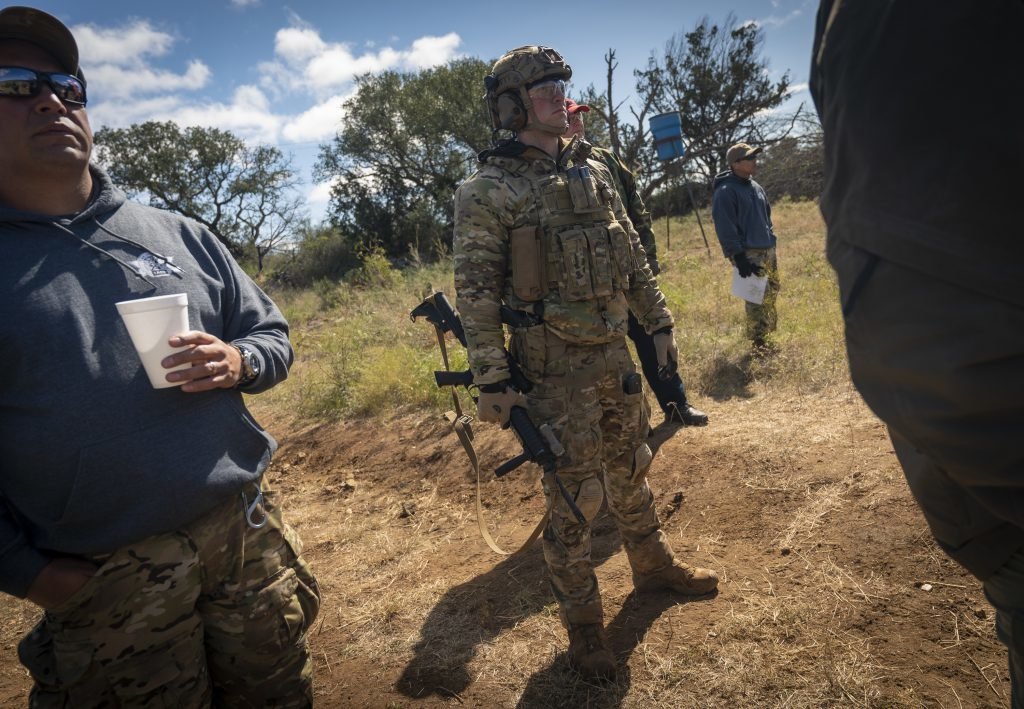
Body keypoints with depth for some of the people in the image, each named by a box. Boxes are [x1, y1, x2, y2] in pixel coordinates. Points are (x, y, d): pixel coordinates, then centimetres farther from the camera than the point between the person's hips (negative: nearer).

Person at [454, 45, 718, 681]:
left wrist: (660, 324, 13)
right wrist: (491, 381, -16)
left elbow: (634, 258, 14)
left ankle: (654, 566, 45)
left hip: (617, 354, 6)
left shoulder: (593, 170, 10)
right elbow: (476, 293, -13)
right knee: (575, 497, 4)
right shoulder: (489, 190, -9)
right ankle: (583, 623, 24)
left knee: (632, 471, 22)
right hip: (556, 367, -6)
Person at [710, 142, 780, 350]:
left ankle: (770, 333, 28)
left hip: (767, 250, 9)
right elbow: (725, 229, -18)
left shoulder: (755, 186, 14)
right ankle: (757, 342, 3)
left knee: (771, 291, 14)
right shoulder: (725, 192, -14)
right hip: (748, 254, -9)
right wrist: (738, 257, -21)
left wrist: (771, 242, 20)